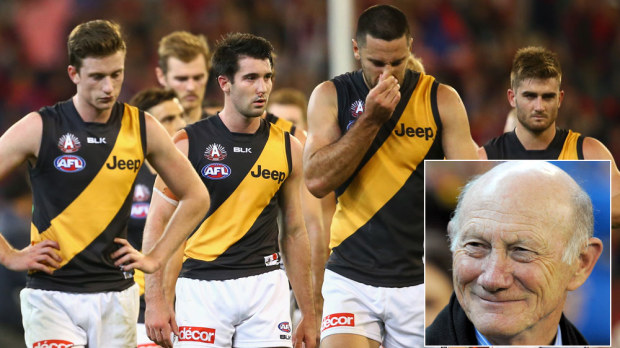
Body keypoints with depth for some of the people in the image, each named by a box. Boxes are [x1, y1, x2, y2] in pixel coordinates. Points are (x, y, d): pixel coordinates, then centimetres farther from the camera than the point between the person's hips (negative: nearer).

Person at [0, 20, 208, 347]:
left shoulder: (142, 129, 3)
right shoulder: (39, 129, -6)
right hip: (52, 294, -3)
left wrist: (155, 258, 7)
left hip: (116, 295, 3)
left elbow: (195, 197, 15)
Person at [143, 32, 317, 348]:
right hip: (202, 285, -2)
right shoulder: (189, 144, -2)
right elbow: (158, 224, -2)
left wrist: (308, 314, 11)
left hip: (265, 286, 2)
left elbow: (294, 232, 13)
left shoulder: (287, 149, 7)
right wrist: (155, 301, -11)